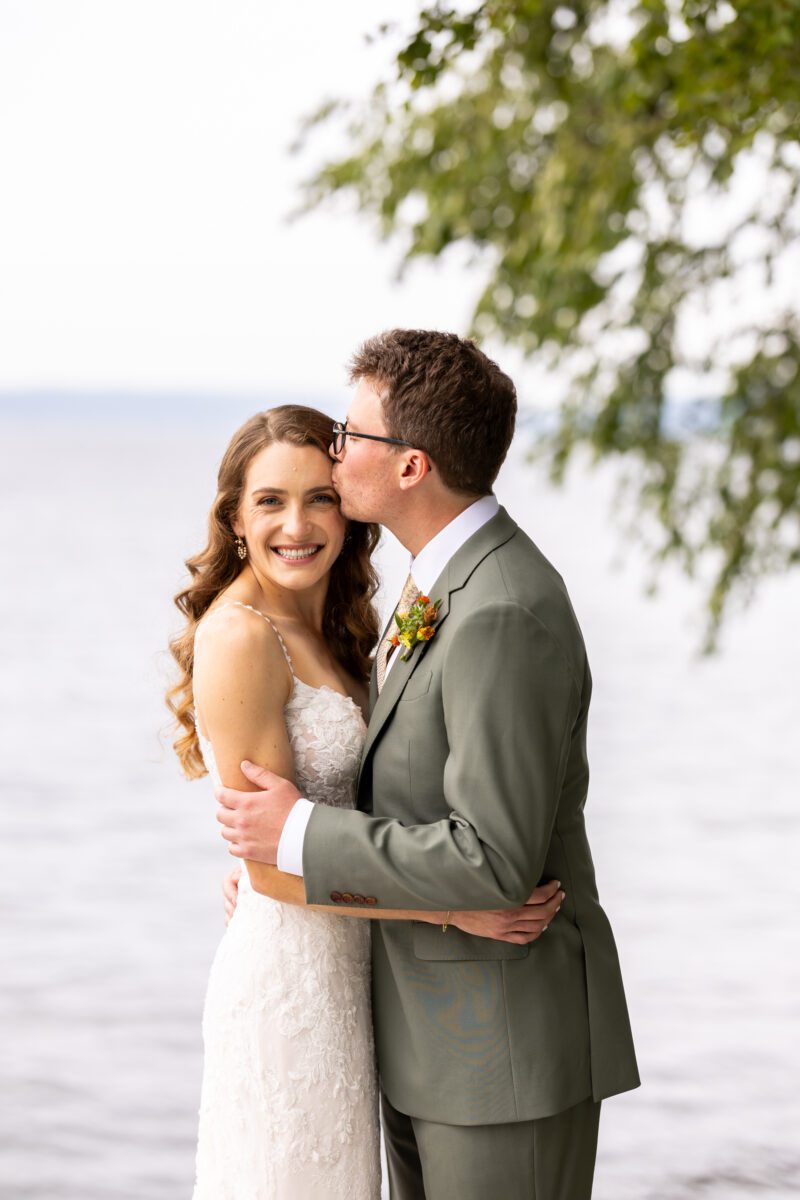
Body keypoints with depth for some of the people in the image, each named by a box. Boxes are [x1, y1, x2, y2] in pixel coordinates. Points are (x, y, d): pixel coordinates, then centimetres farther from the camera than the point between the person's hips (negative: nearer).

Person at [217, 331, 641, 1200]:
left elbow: (496, 863, -28)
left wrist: (302, 835, -18)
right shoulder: (455, 581, 8)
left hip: (510, 1042, -10)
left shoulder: (505, 615, -24)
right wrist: (278, 844, 5)